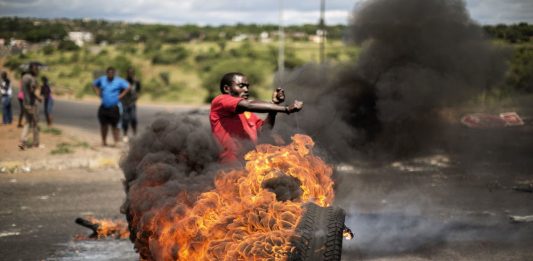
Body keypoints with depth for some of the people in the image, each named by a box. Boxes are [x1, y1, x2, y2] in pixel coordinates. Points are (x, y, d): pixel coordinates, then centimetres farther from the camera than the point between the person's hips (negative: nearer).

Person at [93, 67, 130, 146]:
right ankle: (104, 141, 18)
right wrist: (98, 92, 10)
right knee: (103, 124, 7)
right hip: (104, 106, 4)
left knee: (114, 125, -4)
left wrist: (121, 95, -11)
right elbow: (94, 84, 24)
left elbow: (128, 87, -7)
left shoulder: (119, 81, -5)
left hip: (114, 107, -4)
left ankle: (116, 142, -2)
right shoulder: (102, 79, 8)